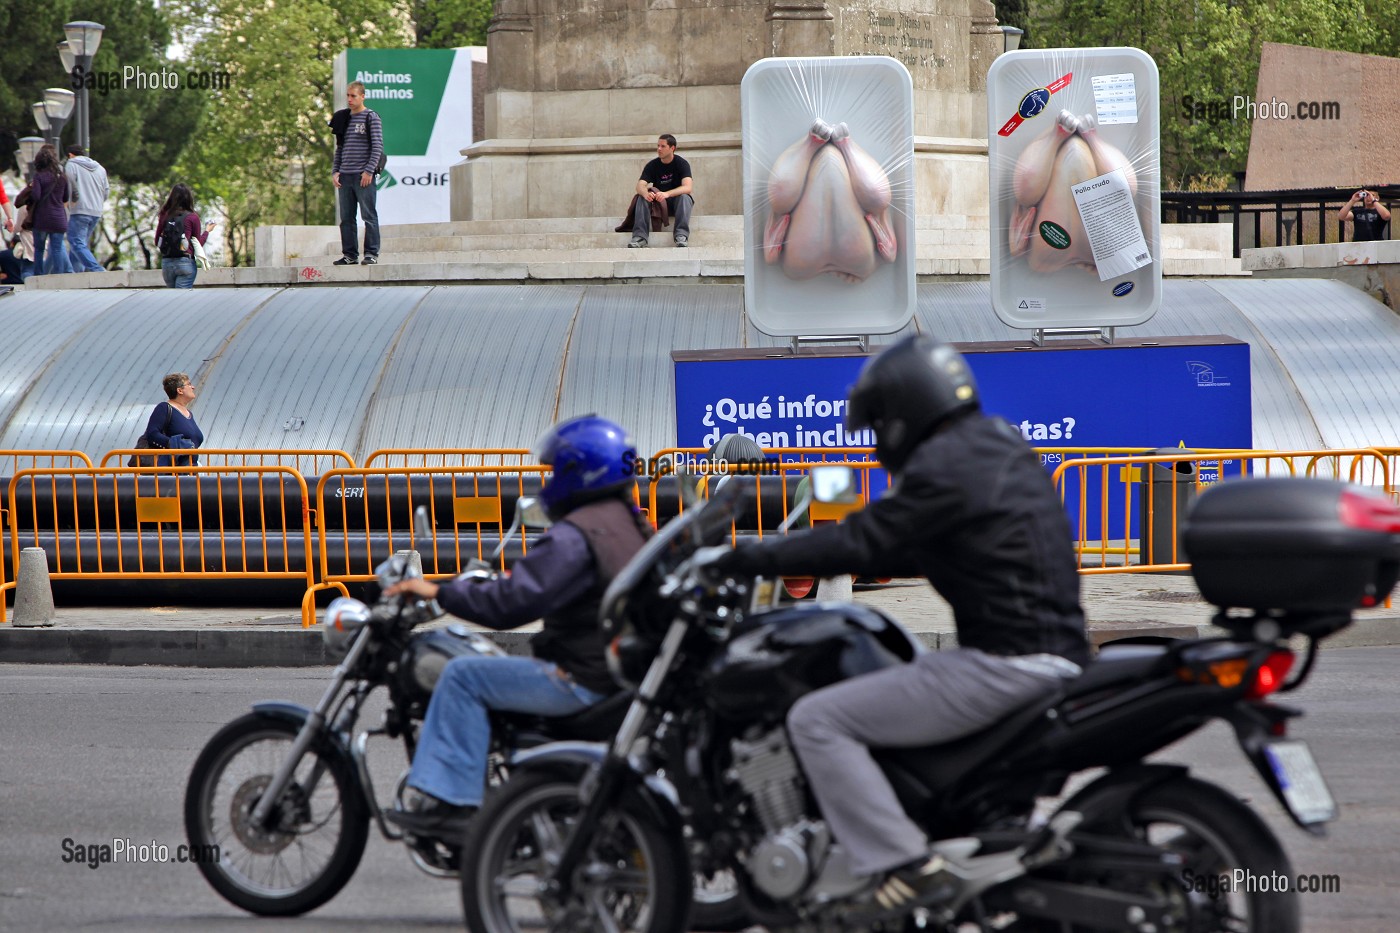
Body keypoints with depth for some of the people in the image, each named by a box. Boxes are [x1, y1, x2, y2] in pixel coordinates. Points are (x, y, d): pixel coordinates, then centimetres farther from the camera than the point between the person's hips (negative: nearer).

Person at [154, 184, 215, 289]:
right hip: (185, 262, -4)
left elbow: (157, 242, 7)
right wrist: (207, 231, 19)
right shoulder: (192, 218, -4)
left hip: (166, 262, 4)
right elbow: (199, 244, 3)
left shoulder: (165, 216, 4)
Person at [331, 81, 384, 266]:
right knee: (346, 218, 5)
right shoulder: (344, 119, 16)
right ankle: (349, 254, 9)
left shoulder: (371, 117, -1)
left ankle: (372, 253, -3)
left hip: (363, 176, -6)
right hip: (345, 176, 6)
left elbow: (377, 145, -7)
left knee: (369, 215, -5)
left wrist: (369, 170, -14)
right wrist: (335, 171, 8)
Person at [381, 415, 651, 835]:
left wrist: (439, 593, -14)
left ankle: (449, 799, -14)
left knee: (463, 675, -9)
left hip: (582, 681, -10)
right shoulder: (635, 525, 13)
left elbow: (511, 603, -24)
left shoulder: (576, 536, -18)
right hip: (622, 672, 10)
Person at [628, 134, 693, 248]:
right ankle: (640, 236, -37)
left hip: (677, 201, -2)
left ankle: (681, 236, -44)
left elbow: (687, 187, -28)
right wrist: (645, 193, -42)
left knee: (684, 196, -34)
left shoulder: (681, 164, -13)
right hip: (658, 203, 2)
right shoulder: (652, 165, -4)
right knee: (642, 198, -26)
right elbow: (640, 186, -15)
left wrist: (666, 194, -45)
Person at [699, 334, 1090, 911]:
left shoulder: (946, 465, -11)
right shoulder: (1003, 448, 19)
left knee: (817, 721, -9)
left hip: (1004, 663, -10)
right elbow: (913, 553, 26)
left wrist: (742, 559, -11)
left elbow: (862, 542, -16)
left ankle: (907, 868, -17)